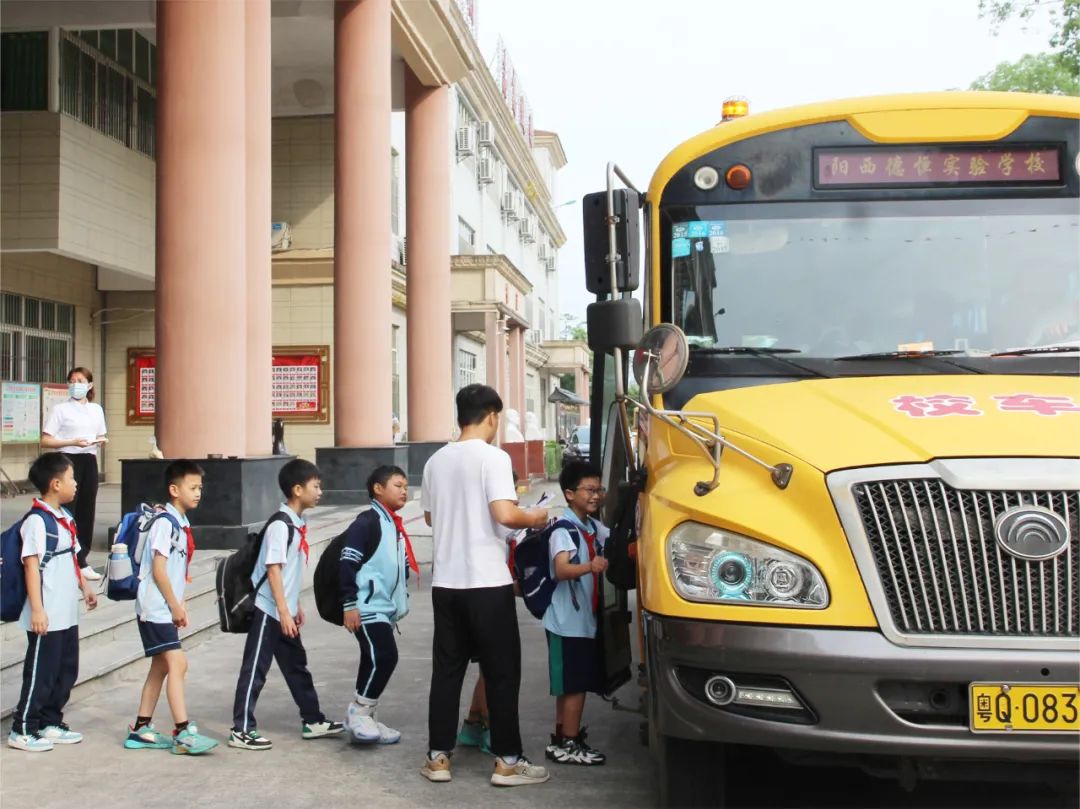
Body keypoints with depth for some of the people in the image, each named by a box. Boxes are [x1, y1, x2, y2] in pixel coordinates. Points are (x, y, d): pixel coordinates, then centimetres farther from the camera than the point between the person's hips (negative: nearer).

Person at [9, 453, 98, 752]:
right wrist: (37, 609, -23)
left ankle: (50, 723, 28)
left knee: (66, 671, 15)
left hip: (67, 614, 9)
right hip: (47, 617, -9)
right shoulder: (37, 521, -17)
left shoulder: (64, 517, 11)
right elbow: (31, 565, -20)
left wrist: (84, 587, 22)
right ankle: (22, 730, 14)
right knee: (40, 672, 1)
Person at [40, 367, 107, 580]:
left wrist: (101, 441, 1)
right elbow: (45, 441, -5)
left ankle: (81, 561, 15)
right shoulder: (60, 409, -1)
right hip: (69, 461, -5)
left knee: (87, 511, 7)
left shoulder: (96, 409, 14)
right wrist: (72, 442, -17)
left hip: (89, 461, 5)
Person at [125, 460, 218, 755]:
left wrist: (179, 604, 12)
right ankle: (183, 733, -12)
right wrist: (175, 605, -13)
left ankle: (140, 730, 21)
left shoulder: (181, 524, 12)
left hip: (166, 608, 10)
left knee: (161, 667, 13)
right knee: (177, 664, -13)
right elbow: (158, 569, -18)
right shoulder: (165, 522, -15)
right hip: (155, 607, -10)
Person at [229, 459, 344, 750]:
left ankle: (312, 721, 26)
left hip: (284, 611, 10)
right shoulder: (280, 525, -18)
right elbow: (273, 570, -21)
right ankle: (241, 730, 5)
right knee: (255, 670, -2)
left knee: (297, 666, 16)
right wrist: (284, 611, -21)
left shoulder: (297, 524, 9)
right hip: (268, 611, -10)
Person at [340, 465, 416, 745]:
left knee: (376, 660, 11)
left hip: (386, 608, 9)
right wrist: (350, 605, -19)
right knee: (383, 656, -16)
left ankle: (366, 717, 20)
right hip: (367, 607, -9)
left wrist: (401, 602, 24)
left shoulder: (396, 526, 17)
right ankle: (358, 711, -1)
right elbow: (347, 563, -17)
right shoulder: (367, 522, -12)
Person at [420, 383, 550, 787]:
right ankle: (507, 762, 8)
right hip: (486, 582, -6)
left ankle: (438, 757, 15)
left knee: (446, 670, 11)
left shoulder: (436, 461, 10)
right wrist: (534, 518, -2)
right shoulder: (493, 457, -11)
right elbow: (504, 514, -21)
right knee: (502, 672, 3)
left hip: (445, 582, 6)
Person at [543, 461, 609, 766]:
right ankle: (568, 745, 5)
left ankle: (562, 737, 25)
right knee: (574, 684, -3)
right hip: (567, 622, -8)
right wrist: (590, 566, -48)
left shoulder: (594, 527, 9)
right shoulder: (564, 530, -16)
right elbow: (561, 570, -30)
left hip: (585, 620, 8)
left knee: (570, 684, 15)